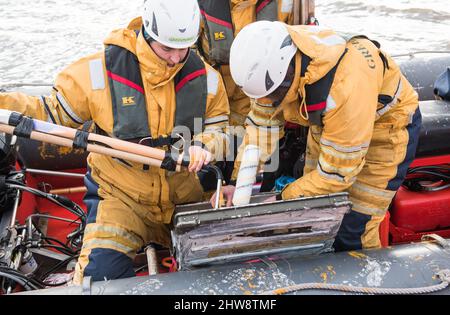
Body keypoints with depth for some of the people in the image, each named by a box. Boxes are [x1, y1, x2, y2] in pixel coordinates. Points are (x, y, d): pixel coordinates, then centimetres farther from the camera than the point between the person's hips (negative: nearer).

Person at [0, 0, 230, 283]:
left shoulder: (206, 77, -5)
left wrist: (203, 146, -20)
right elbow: (54, 114, -1)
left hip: (187, 195, 3)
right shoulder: (99, 71, -12)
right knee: (102, 272, -23)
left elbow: (218, 127, 4)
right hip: (121, 196, -2)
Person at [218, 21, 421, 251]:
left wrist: (283, 200, -25)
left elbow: (337, 171, -31)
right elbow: (262, 122, -12)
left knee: (353, 234, -6)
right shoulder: (274, 58, -24)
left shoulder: (345, 87, -42)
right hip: (325, 121, 6)